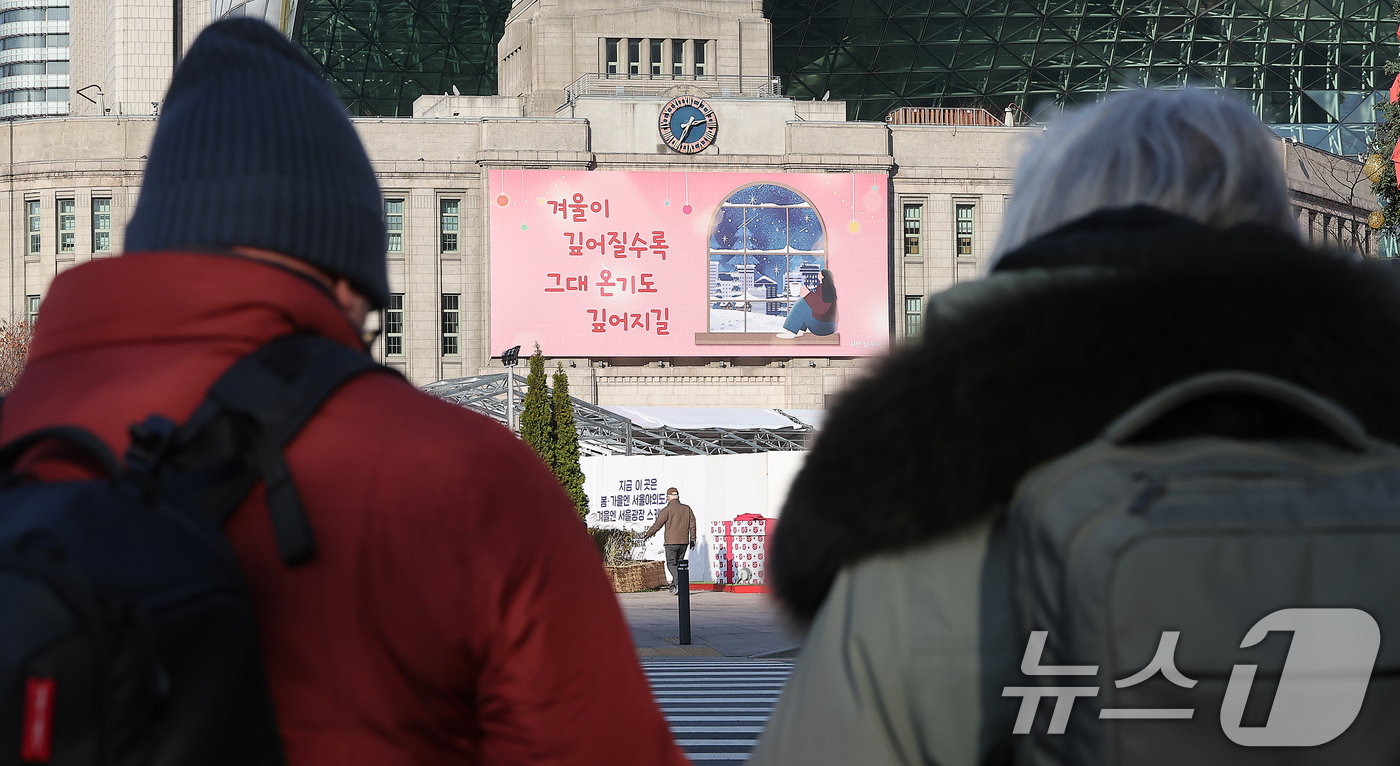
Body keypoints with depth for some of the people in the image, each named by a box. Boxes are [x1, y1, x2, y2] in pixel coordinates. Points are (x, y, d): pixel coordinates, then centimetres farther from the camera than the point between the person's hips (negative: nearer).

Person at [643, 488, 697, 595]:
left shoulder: (667, 510, -8)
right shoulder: (687, 509, 8)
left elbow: (657, 525, -5)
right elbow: (692, 525, 11)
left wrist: (648, 534, 9)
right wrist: (692, 540, 19)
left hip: (671, 542, -5)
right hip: (684, 541, 5)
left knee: (671, 564, -1)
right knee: (678, 564, 13)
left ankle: (679, 583, -23)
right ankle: (673, 587, 14)